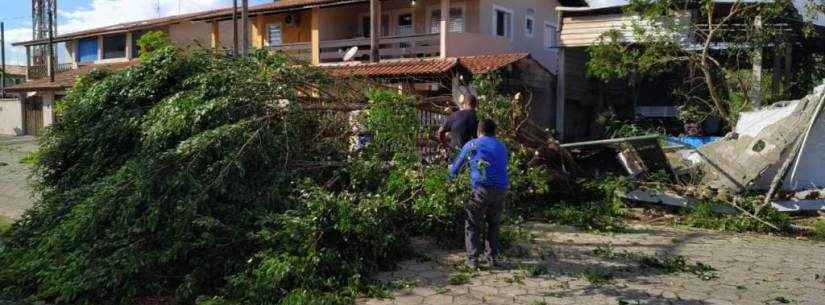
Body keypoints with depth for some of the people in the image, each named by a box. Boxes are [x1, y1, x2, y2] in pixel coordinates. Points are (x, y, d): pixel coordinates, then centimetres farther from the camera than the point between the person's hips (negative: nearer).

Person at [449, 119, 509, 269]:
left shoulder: (472, 145, 13)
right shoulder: (502, 147, 22)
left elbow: (456, 166, 22)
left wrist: (451, 176, 43)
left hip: (482, 189, -4)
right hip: (501, 190, 4)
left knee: (472, 225, 8)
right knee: (493, 224, 22)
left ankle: (472, 260, 1)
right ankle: (492, 257, 20)